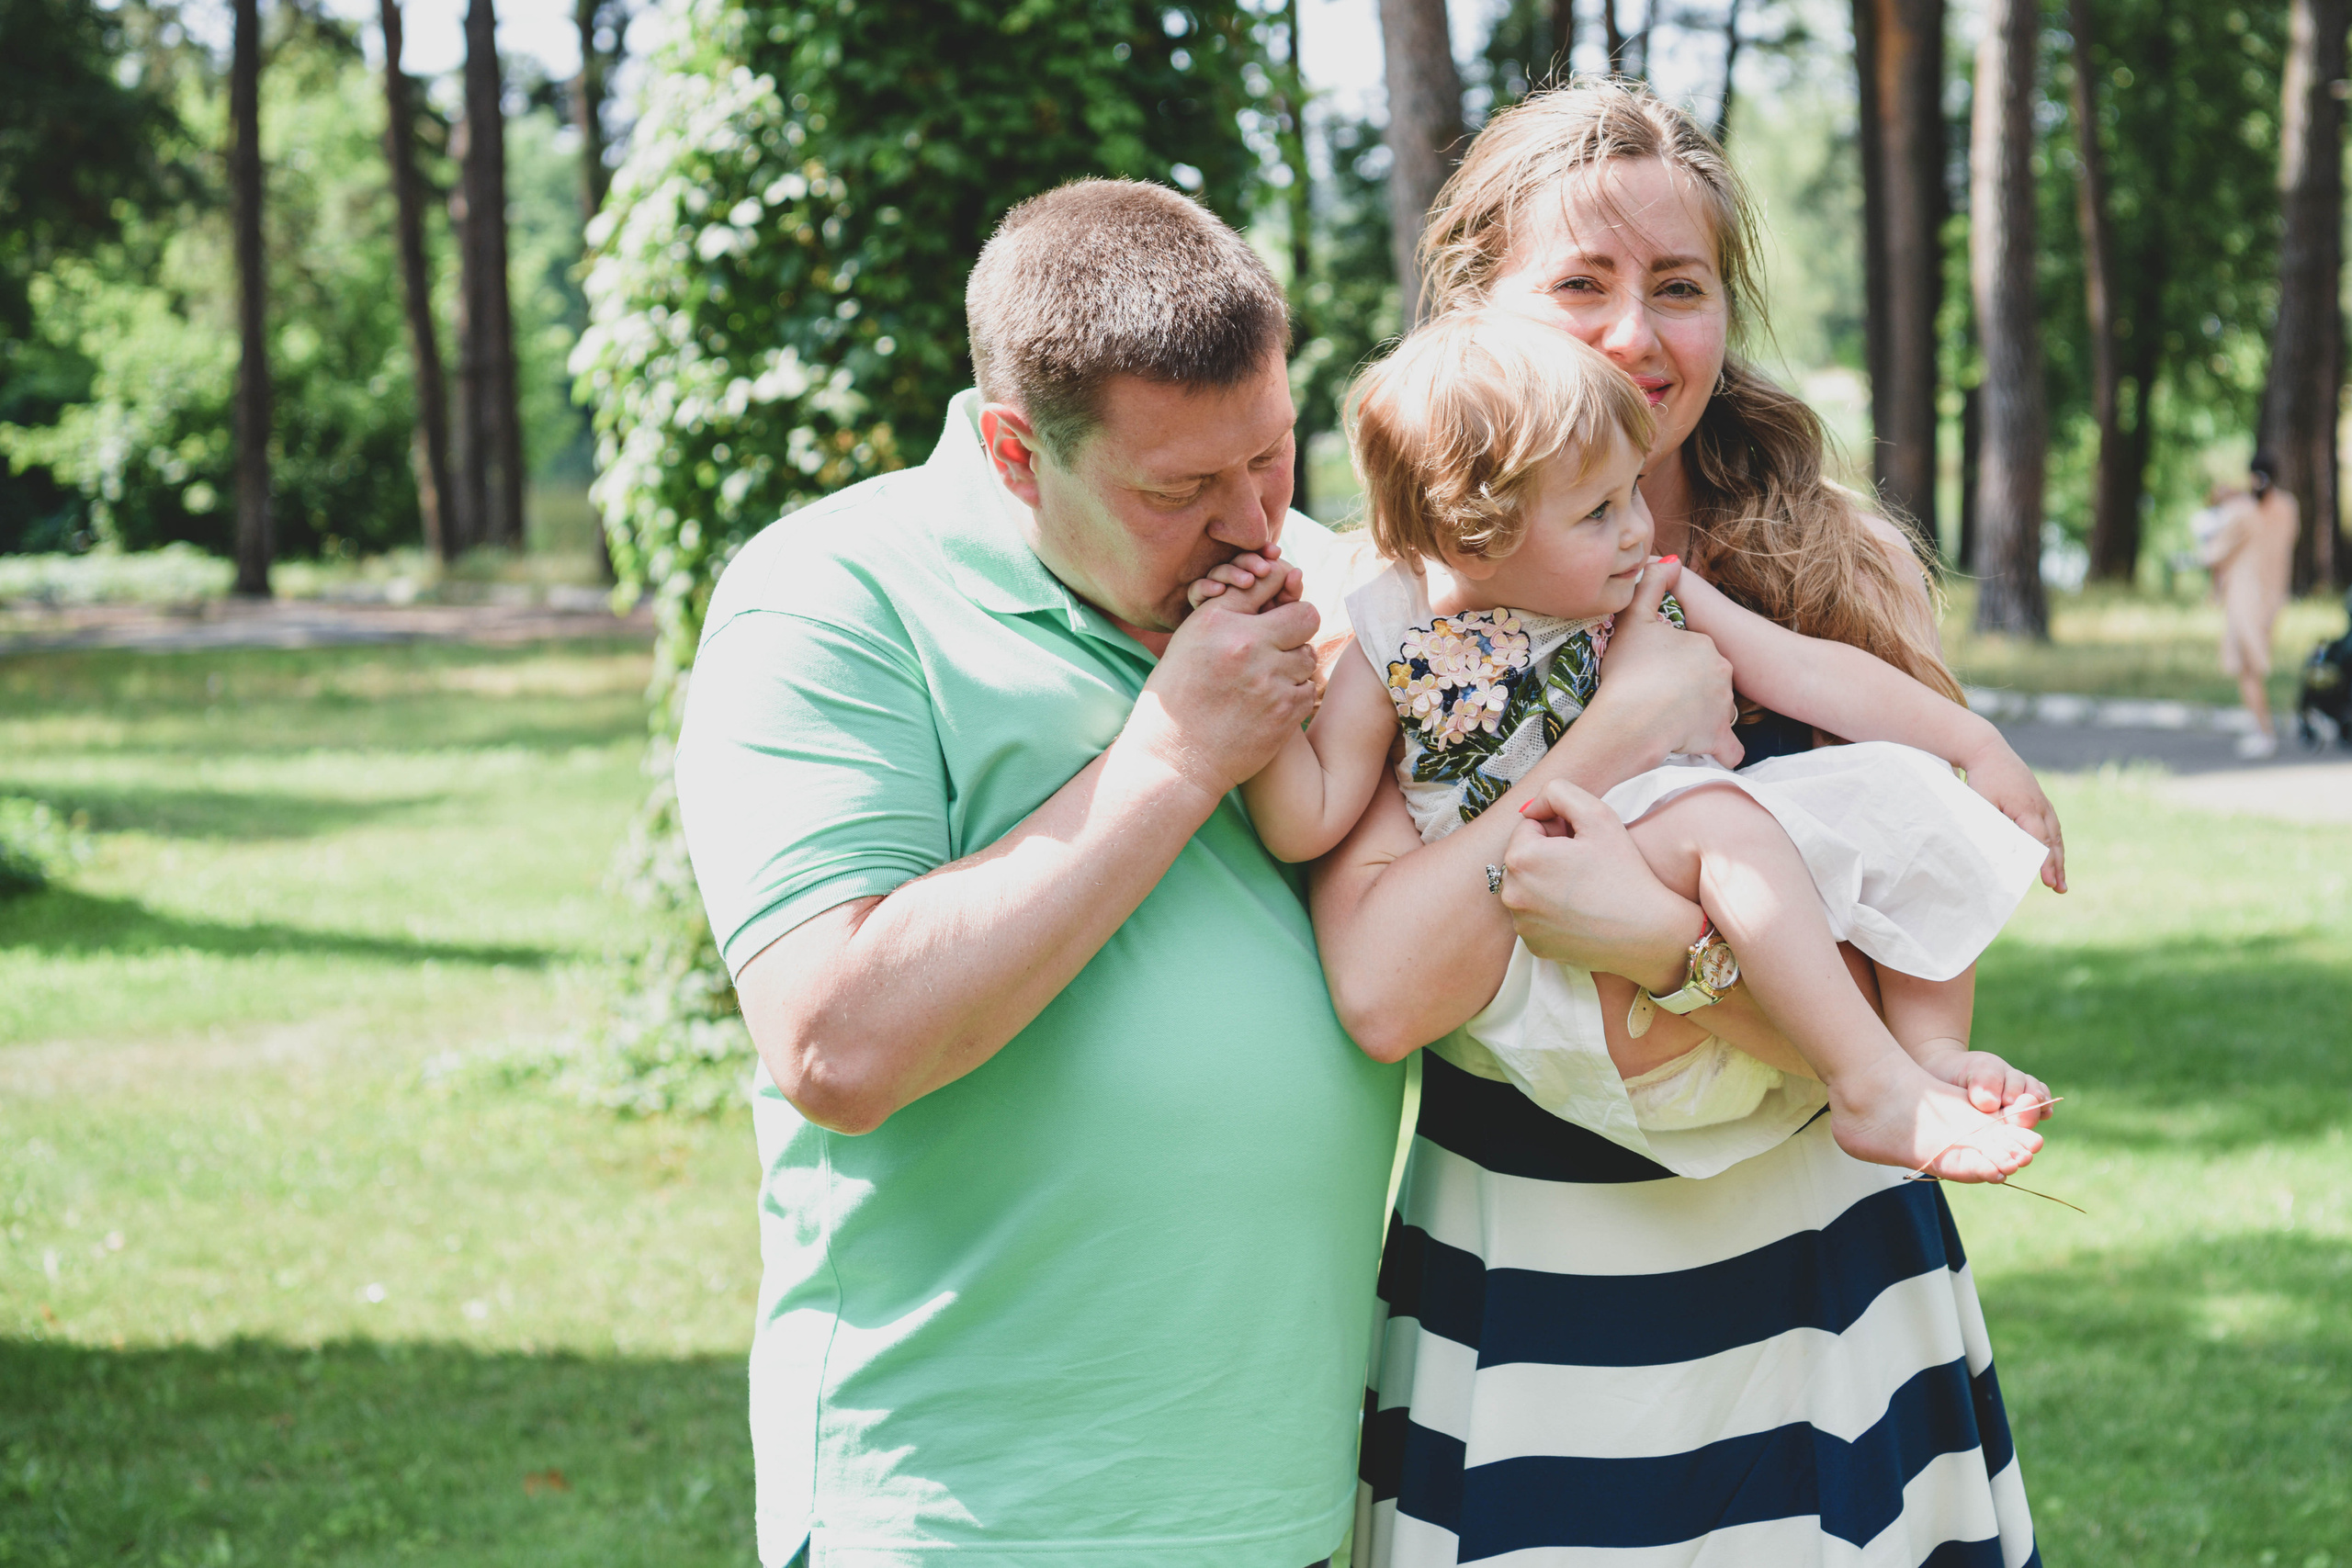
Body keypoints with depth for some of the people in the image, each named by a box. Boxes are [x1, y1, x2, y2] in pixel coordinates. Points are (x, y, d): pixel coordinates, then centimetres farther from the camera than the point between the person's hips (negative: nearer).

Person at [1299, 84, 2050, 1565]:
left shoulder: (1849, 573, -1)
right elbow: (1381, 992, -19)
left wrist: (1661, 937, -24)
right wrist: (1622, 727, -19)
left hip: (1827, 1286, 1)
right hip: (1524, 1322, -1)